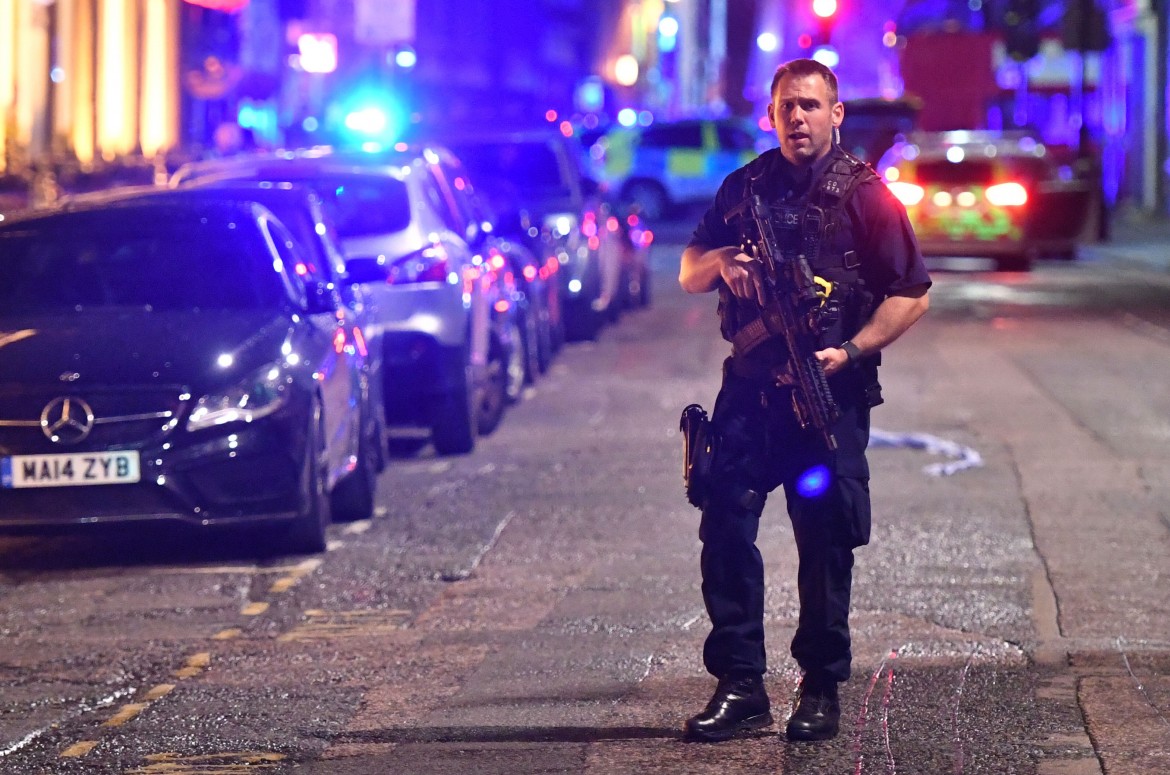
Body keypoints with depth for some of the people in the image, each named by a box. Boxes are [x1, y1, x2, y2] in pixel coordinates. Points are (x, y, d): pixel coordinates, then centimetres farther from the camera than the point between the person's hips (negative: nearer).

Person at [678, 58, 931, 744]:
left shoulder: (864, 194, -2)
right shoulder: (744, 187, 11)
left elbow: (912, 294, -3)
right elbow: (688, 277, 15)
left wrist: (851, 351, -15)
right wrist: (718, 260, -8)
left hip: (829, 391, -3)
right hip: (750, 387, 3)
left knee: (826, 541, 0)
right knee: (725, 522, -6)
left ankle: (822, 690, 11)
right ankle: (740, 686, 0)